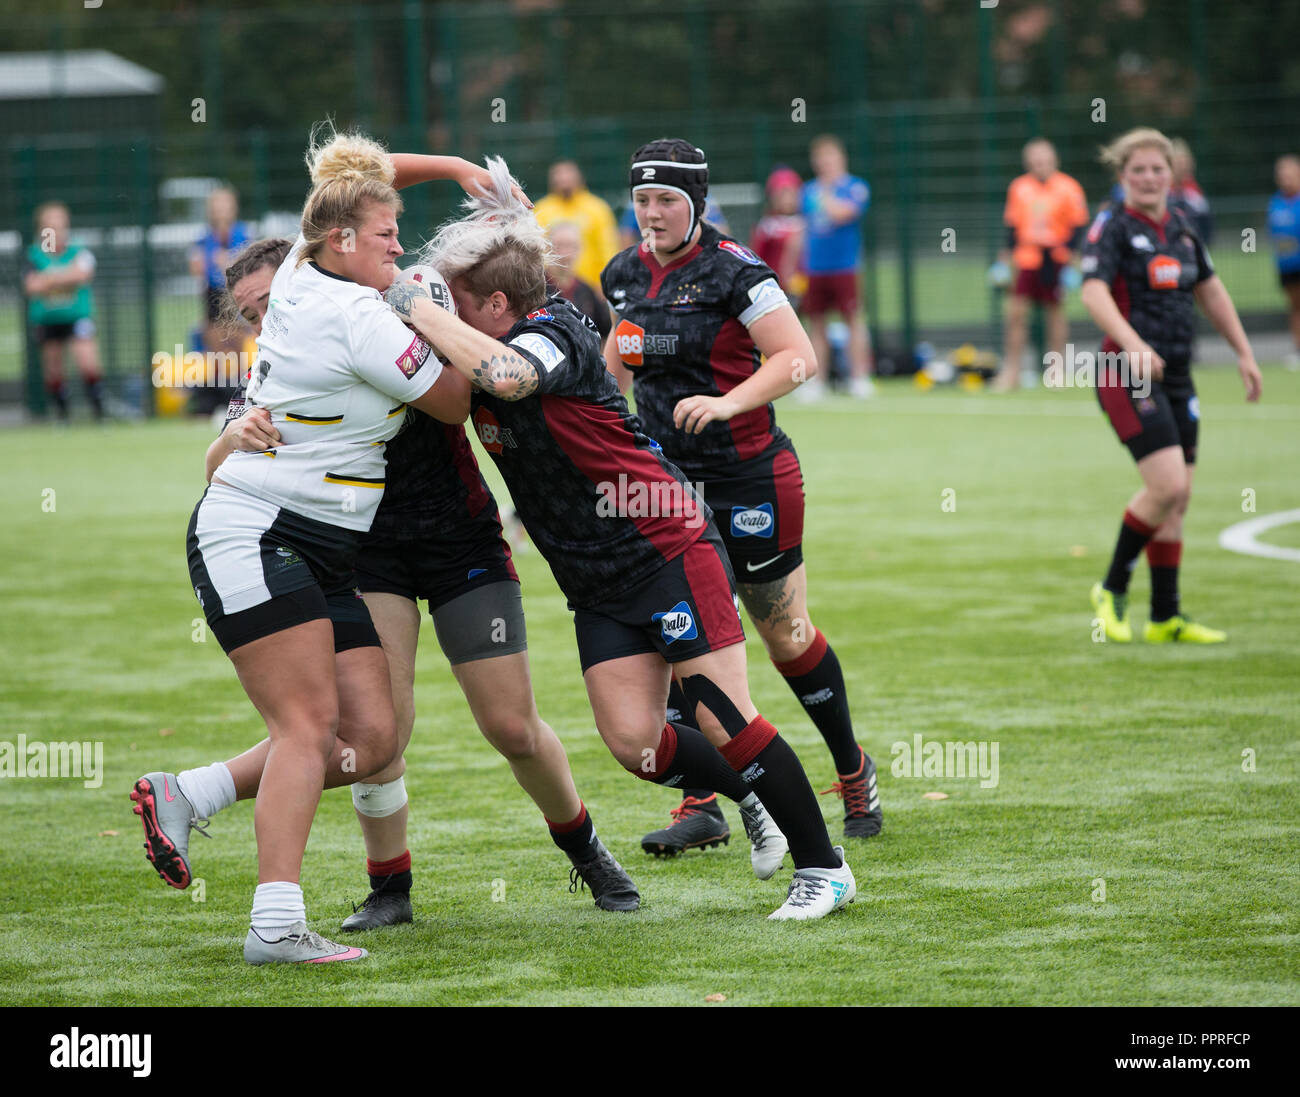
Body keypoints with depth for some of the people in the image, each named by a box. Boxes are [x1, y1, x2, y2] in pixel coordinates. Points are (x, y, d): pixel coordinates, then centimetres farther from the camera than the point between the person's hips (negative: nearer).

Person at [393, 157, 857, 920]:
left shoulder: (557, 335, -21)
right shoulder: (491, 343, 3)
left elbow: (501, 374, -44)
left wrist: (420, 311, -32)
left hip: (670, 550, -8)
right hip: (597, 585, 8)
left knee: (725, 721, -8)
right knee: (634, 743, -2)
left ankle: (824, 866, 5)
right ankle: (758, 800, 22)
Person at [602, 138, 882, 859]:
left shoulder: (731, 271, -14)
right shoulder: (626, 276, 6)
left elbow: (799, 358, -18)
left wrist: (727, 401, -29)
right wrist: (616, 359, 5)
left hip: (749, 476, -5)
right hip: (669, 478, 5)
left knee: (786, 636, 4)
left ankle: (855, 775, 23)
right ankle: (701, 807, 0)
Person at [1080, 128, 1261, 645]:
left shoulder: (1182, 230, 12)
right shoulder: (1112, 228, -8)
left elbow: (1211, 293, 24)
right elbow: (1093, 293, -23)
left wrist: (1244, 354, 22)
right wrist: (1134, 345, -37)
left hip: (1176, 378, 7)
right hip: (1129, 375, -7)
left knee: (1177, 497, 7)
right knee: (1168, 486, -18)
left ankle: (1166, 618, 14)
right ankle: (1112, 590, 0)